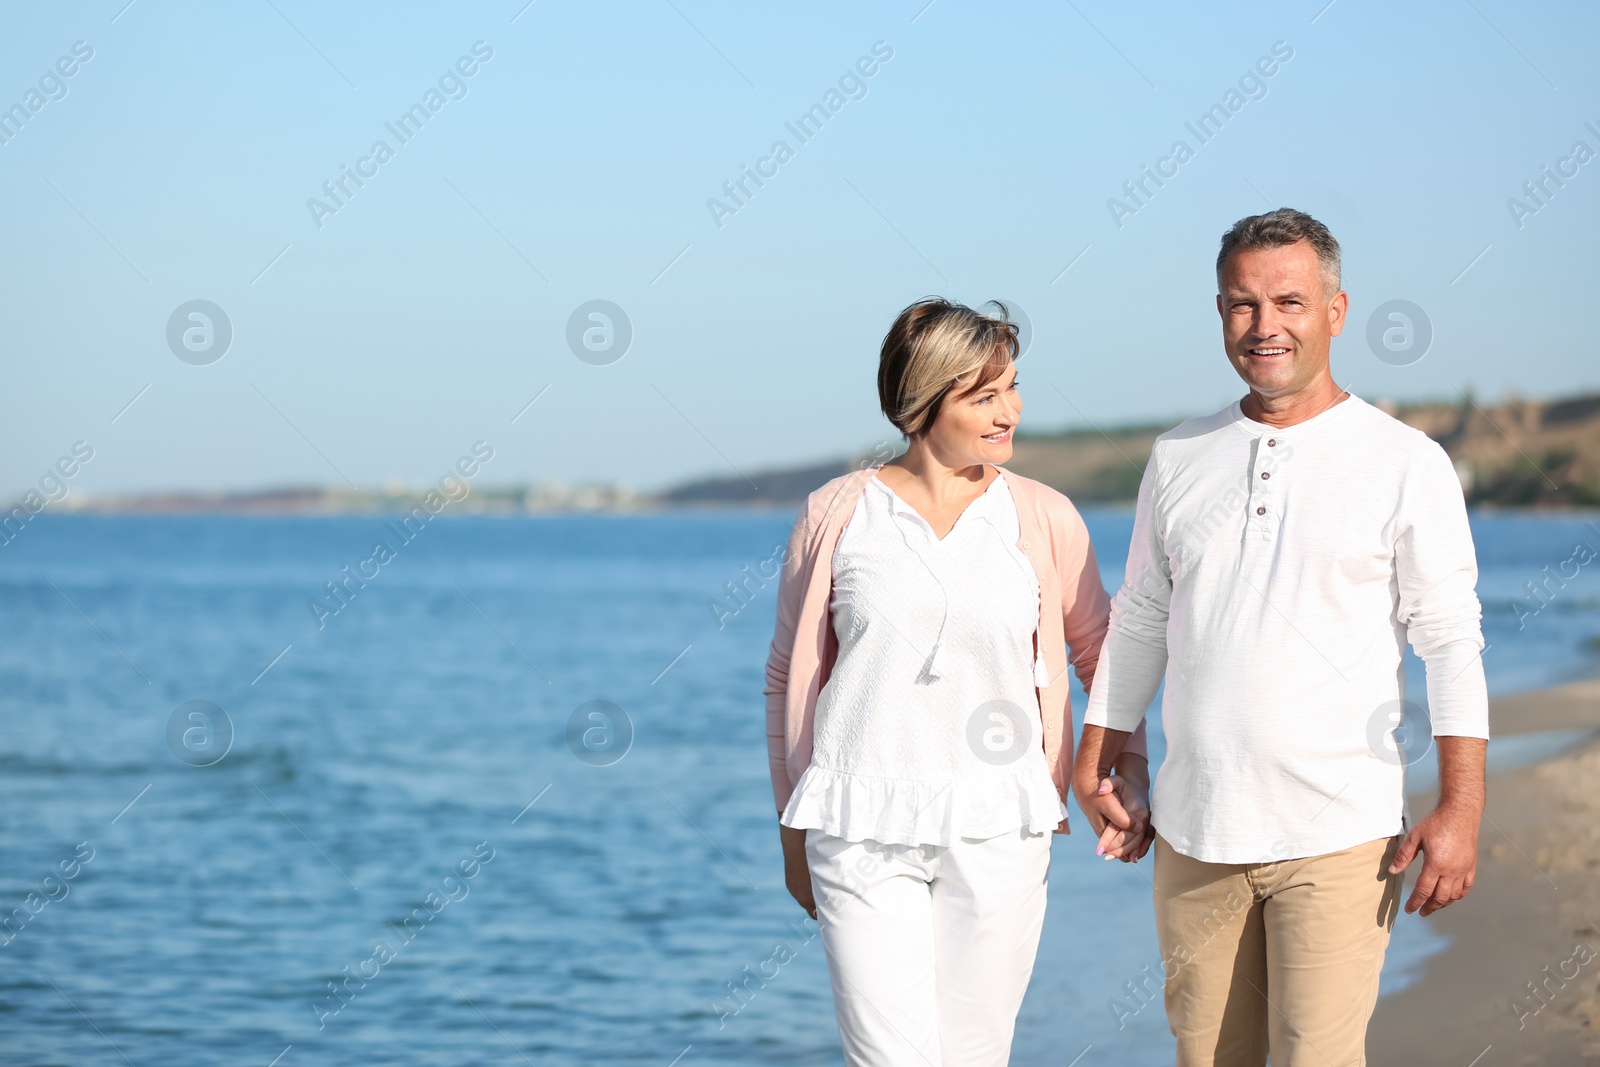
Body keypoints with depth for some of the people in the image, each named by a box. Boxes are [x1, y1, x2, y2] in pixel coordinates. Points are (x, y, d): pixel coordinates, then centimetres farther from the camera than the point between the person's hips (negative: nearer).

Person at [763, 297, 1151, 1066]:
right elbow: (789, 677, 10)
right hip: (862, 830, -1)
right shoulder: (836, 516, 1)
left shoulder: (1043, 519, 4)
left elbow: (1101, 655, 16)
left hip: (998, 835, 1)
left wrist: (1126, 776, 3)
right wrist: (793, 830, 12)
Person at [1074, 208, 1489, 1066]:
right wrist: (1096, 762, 14)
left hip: (1340, 835, -4)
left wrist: (1460, 809, -11)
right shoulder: (1179, 458, 10)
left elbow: (1451, 641, -4)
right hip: (1194, 829, 4)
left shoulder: (1406, 464, -1)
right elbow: (1139, 621, 17)